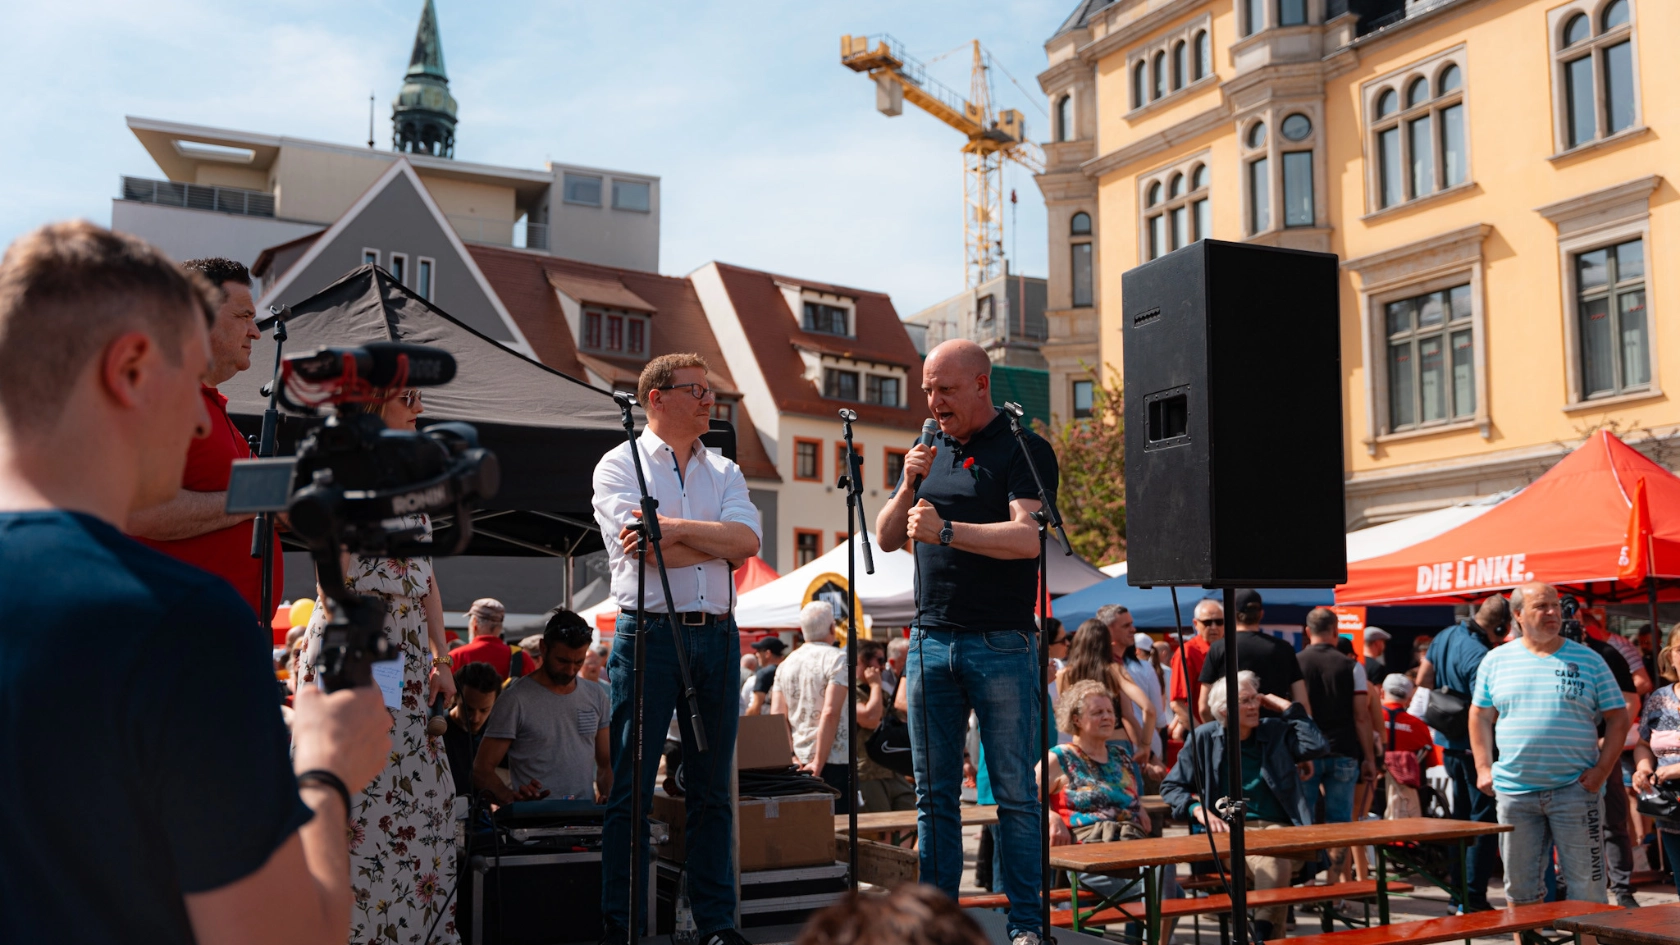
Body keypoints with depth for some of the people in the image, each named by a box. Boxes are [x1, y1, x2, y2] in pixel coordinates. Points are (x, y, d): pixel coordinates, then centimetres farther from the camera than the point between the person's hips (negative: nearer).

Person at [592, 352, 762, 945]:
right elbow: (648, 549, -12)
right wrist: (718, 540, -2)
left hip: (717, 635, 4)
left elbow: (747, 538, -2)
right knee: (631, 787, -2)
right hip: (648, 632, -4)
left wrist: (676, 527, -10)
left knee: (712, 788, 9)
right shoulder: (620, 466, 3)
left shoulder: (724, 471, 16)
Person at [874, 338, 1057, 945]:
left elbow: (1027, 536, -16)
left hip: (1001, 644, -5)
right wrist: (909, 486, -4)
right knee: (934, 796, 8)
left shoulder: (1024, 450, -2)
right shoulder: (928, 452, 16)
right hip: (930, 639, 5)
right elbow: (887, 538, 13)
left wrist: (946, 531, -24)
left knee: (1015, 794, 0)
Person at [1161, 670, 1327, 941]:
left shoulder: (1276, 731, 11)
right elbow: (1171, 786, 9)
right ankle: (1271, 935, -31)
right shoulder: (1204, 738, 8)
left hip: (1276, 827, 1)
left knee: (1274, 863, -38)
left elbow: (1317, 746, -7)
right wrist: (1198, 809, -10)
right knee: (1269, 867, -37)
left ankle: (1265, 934, -37)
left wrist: (1288, 708, 0)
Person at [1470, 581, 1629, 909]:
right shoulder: (1496, 661, 6)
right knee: (1519, 886, 9)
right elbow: (1480, 716, 12)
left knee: (1587, 883, 2)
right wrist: (1484, 768, 3)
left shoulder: (1588, 661, 2)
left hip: (1574, 790, -1)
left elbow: (1618, 718, 4)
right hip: (1514, 792, 1)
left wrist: (1602, 770, -6)